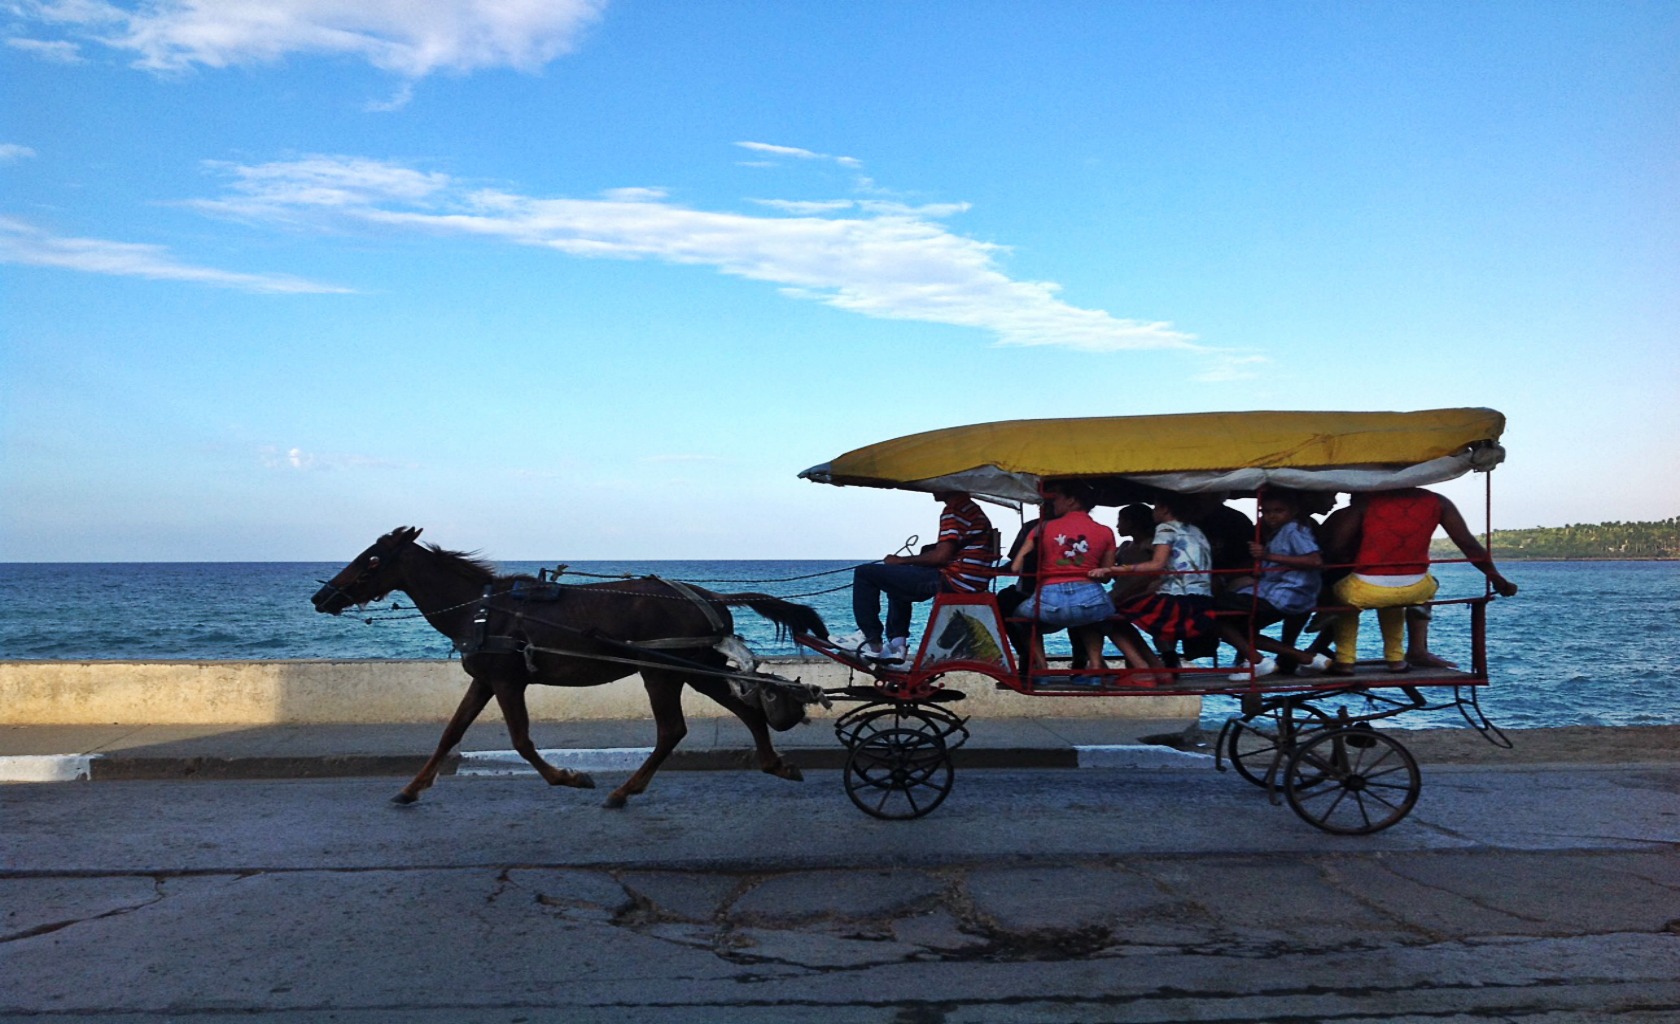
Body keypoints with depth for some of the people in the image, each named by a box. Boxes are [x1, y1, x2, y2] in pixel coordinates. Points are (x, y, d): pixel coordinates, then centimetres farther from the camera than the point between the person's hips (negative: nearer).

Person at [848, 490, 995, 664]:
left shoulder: (954, 510, -11)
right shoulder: (972, 508, 20)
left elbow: (941, 555, -20)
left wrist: (901, 560, -7)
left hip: (952, 581, -11)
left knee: (864, 573, -6)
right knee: (897, 584, 33)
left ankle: (871, 642, -3)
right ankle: (897, 642, 20)